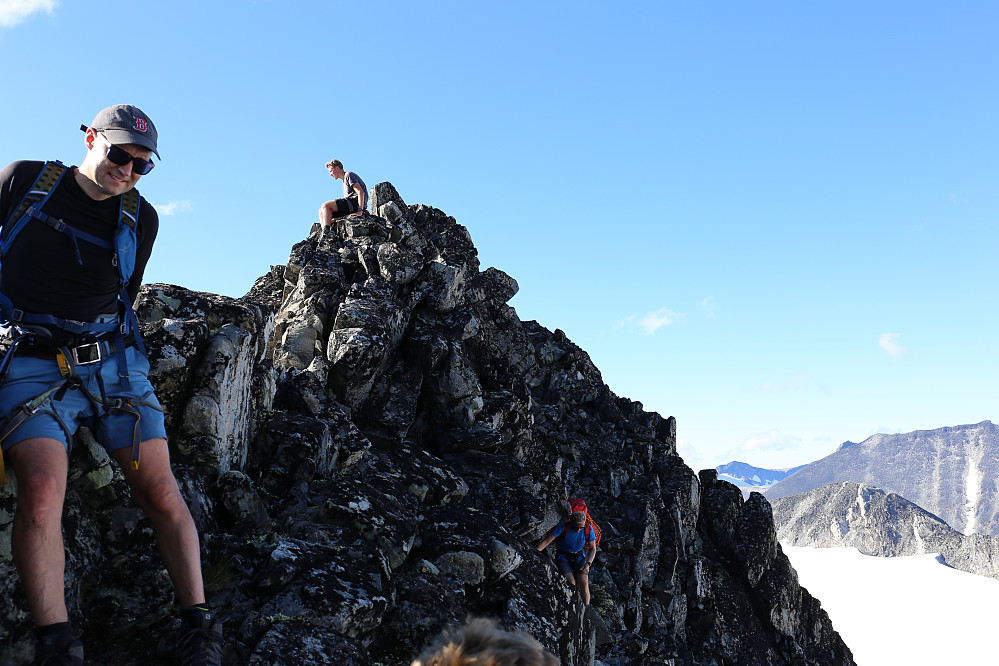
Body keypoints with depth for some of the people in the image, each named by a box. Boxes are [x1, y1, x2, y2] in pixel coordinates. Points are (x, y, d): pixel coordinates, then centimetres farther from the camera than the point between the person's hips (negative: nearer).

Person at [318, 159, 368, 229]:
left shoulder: (349, 175, -2)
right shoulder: (344, 181, 29)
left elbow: (361, 192, -14)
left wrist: (360, 211, -25)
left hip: (355, 202, -10)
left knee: (325, 206, -20)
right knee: (321, 211, 3)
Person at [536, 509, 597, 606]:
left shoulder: (589, 530, -17)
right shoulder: (563, 526, -24)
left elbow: (593, 549, -1)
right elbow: (546, 541, -21)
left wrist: (588, 564, -16)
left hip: (579, 557, 2)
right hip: (563, 557, -2)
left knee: (583, 583, -19)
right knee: (571, 583, -24)